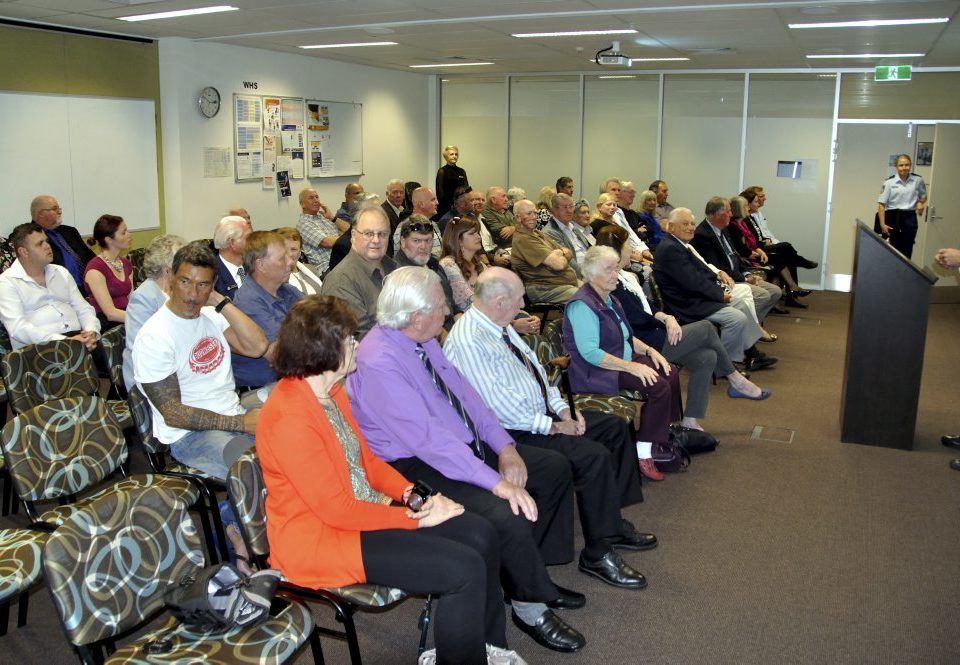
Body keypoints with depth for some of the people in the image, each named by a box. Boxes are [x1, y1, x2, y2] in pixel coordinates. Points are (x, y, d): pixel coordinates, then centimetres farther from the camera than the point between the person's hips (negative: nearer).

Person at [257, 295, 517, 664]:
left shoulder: (331, 391, 4)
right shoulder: (289, 417, -25)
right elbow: (336, 509, -23)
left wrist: (413, 494, -4)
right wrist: (416, 518, -15)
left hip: (362, 506, 9)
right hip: (318, 538, -9)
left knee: (480, 535, 2)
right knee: (464, 570, -18)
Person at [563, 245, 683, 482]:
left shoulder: (608, 298, 14)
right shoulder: (582, 305, -18)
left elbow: (626, 336, 24)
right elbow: (590, 353, -26)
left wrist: (649, 350, 4)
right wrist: (632, 367, -26)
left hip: (624, 361, 10)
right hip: (595, 372, -10)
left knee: (670, 373, -4)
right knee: (659, 386, -23)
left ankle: (667, 432, 4)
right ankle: (643, 454, -19)